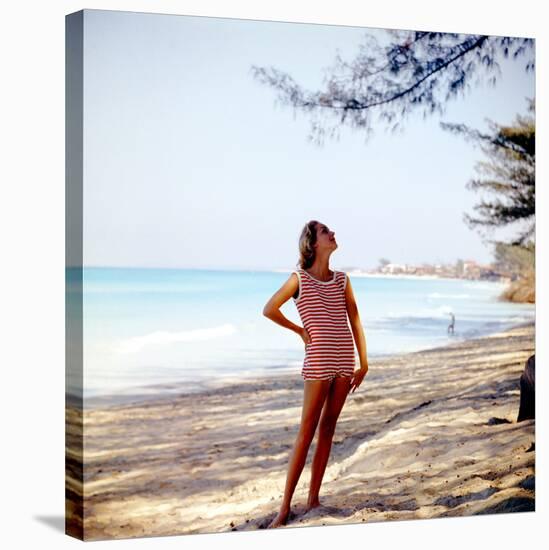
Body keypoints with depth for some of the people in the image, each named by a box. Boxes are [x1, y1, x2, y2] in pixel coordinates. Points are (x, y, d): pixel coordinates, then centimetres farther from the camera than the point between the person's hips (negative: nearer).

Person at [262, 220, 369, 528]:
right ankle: (285, 508, 0)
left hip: (345, 361, 5)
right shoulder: (300, 279, -3)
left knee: (328, 428, 8)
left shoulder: (342, 279, 9)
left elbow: (355, 321, 10)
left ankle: (314, 499, 15)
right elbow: (270, 309, 0)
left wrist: (364, 362, 7)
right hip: (319, 362, -5)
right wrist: (299, 331, 6)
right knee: (307, 432, -5)